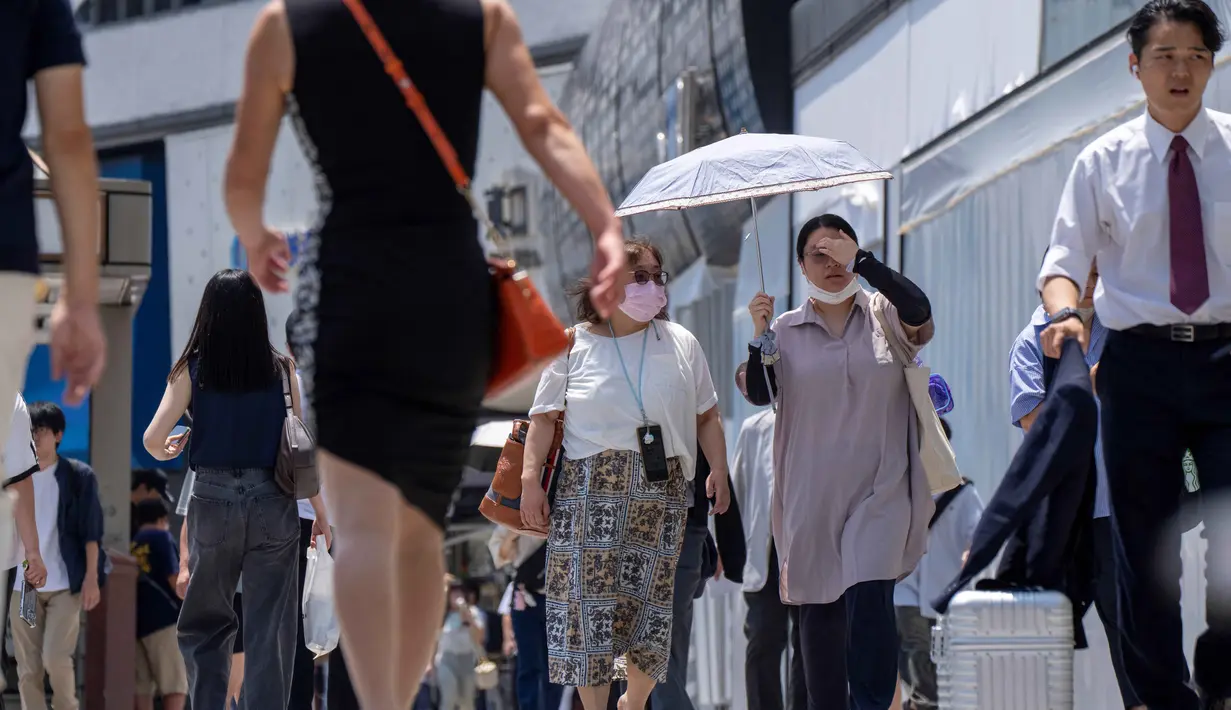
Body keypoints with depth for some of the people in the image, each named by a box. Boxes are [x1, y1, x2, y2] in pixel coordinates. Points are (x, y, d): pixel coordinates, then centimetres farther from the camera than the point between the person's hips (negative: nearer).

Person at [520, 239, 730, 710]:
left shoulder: (680, 344, 11)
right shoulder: (574, 345, 4)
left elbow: (707, 416, 14)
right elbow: (545, 417, 2)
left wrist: (719, 470, 5)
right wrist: (530, 478, -6)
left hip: (662, 491, 2)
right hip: (591, 489, -2)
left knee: (650, 598, 1)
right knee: (591, 598, -6)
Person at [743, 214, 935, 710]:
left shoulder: (883, 316, 5)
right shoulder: (785, 330, 9)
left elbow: (919, 310, -16)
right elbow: (759, 395, 1)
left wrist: (860, 260, -19)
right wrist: (760, 338, -15)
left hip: (879, 488, -2)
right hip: (812, 495, 2)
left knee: (870, 598, -18)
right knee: (818, 607, 6)